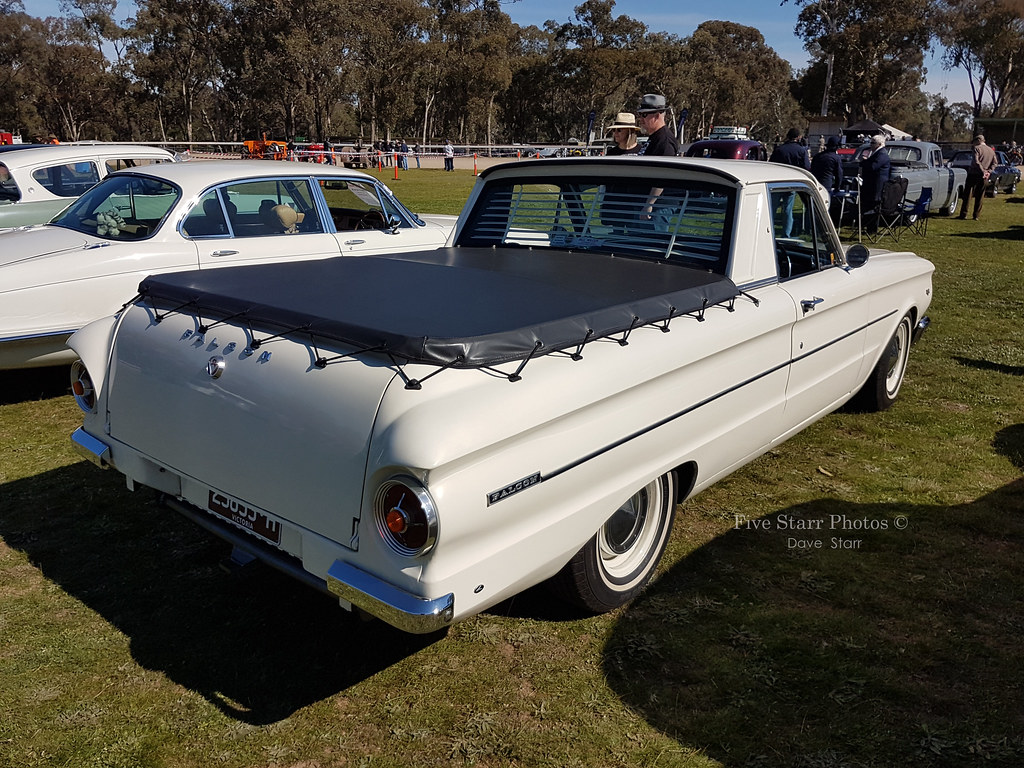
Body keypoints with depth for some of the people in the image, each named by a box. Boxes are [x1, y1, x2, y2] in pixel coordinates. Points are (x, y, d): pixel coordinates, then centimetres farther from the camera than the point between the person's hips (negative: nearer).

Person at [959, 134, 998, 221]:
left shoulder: (977, 148, -6)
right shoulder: (991, 150, 14)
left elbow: (976, 161, -18)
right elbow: (994, 164, 10)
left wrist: (983, 171, -14)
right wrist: (988, 171, 1)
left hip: (974, 174, -5)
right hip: (984, 177, 5)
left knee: (967, 194, 0)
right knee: (980, 196, 9)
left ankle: (963, 214, -3)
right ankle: (976, 215, 8)